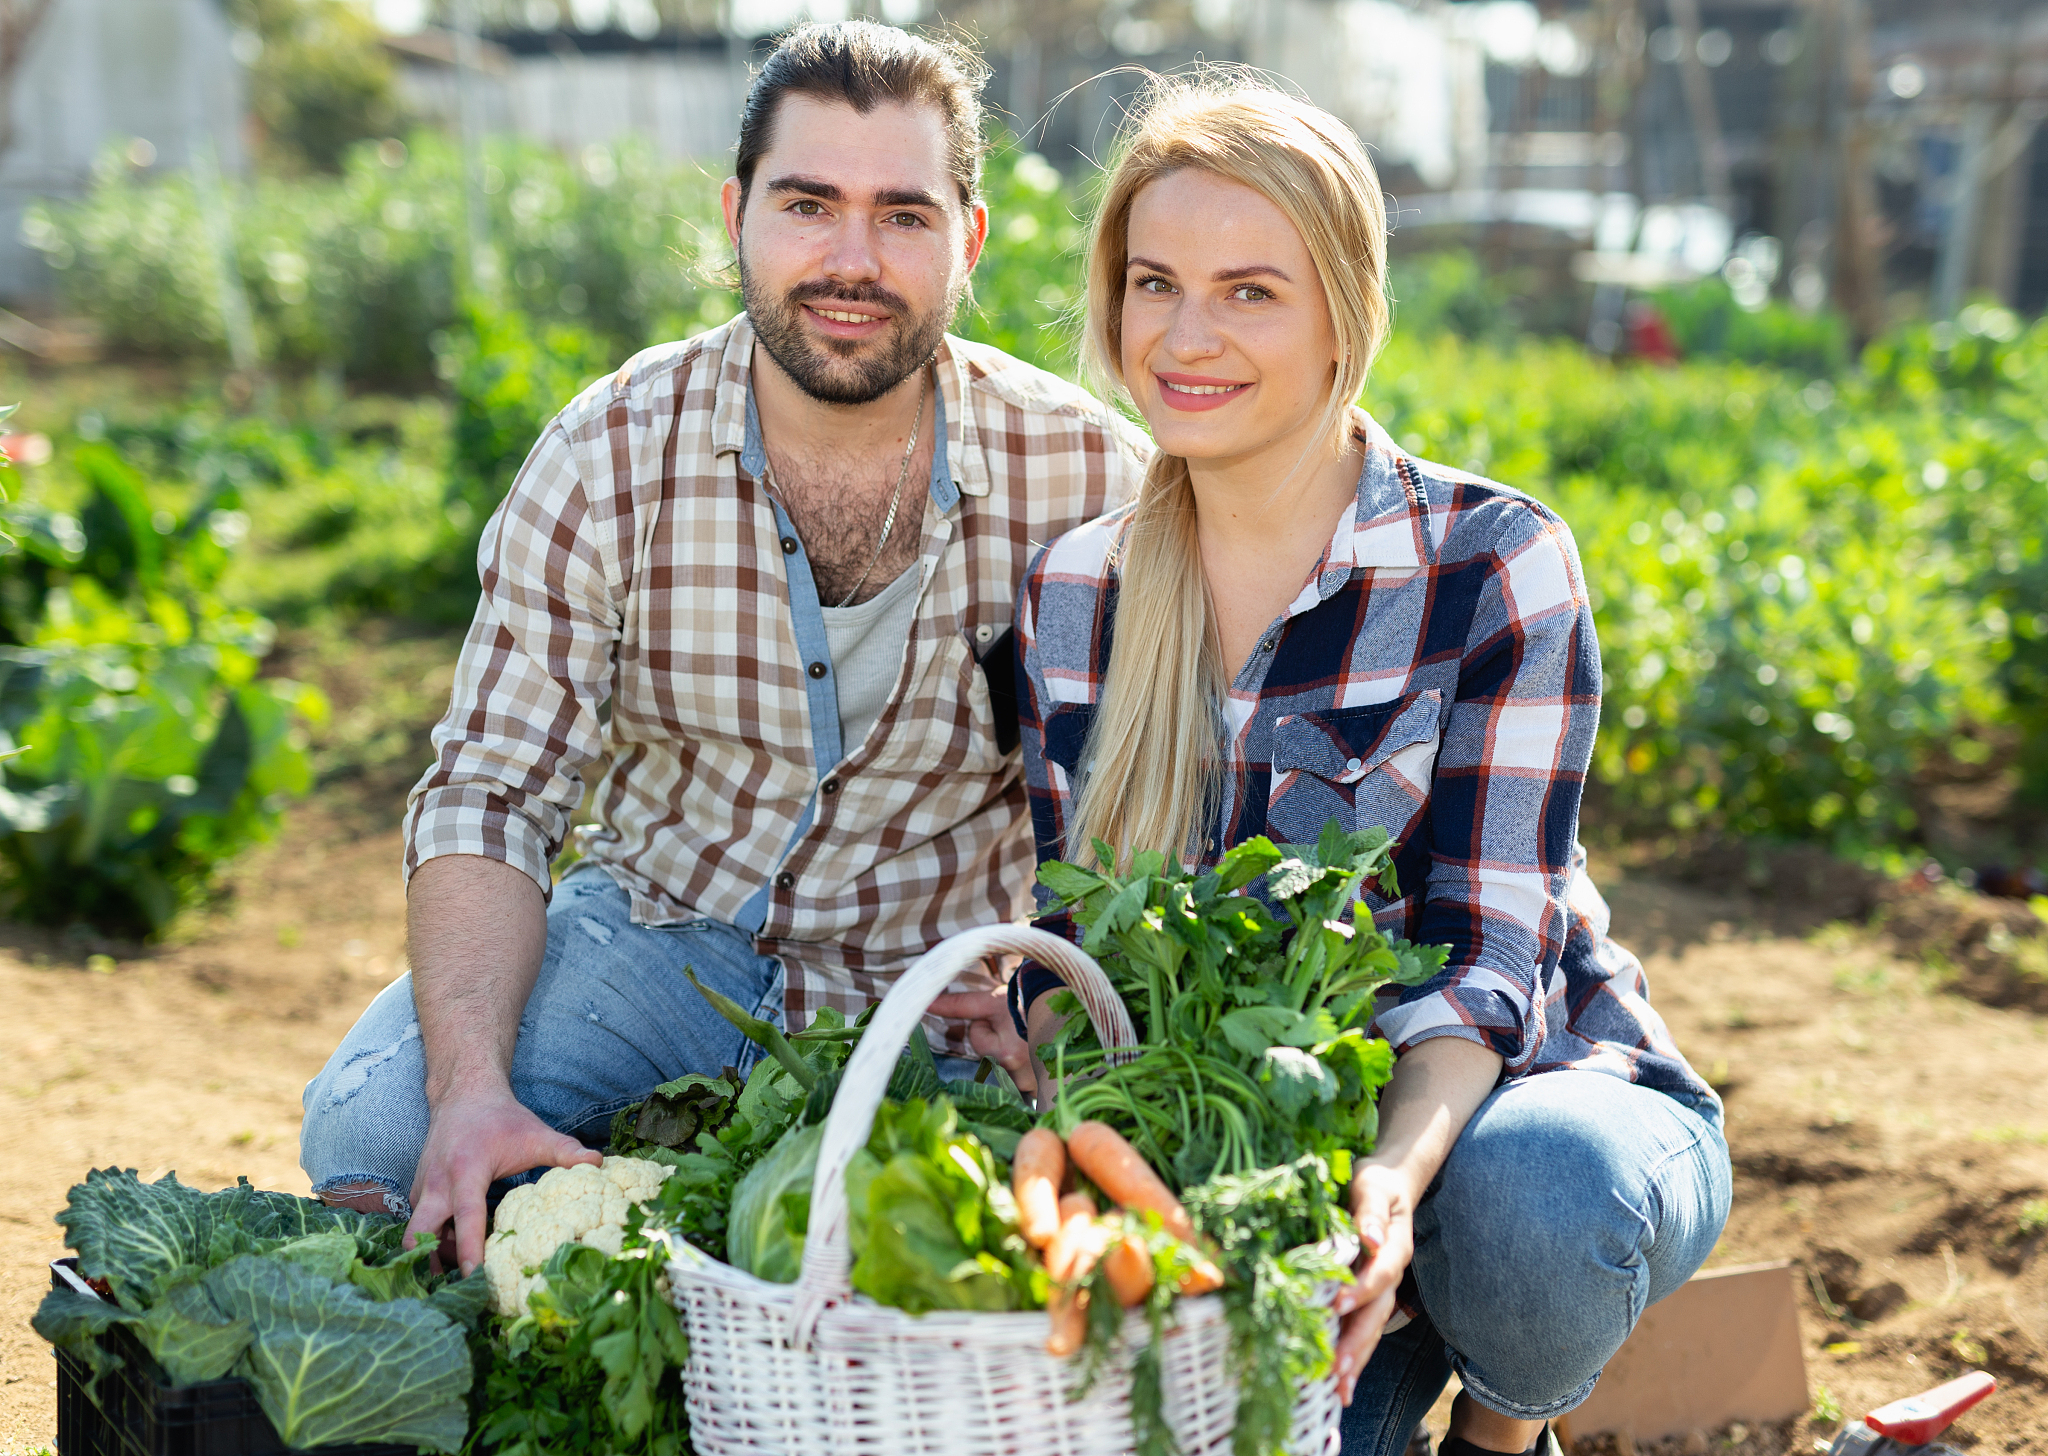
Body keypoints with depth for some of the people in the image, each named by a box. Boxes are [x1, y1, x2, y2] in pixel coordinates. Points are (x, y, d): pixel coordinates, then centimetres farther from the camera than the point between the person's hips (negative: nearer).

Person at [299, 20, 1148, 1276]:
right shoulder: (610, 458, -10)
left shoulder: (1089, 478, -12)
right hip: (660, 936, 1)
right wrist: (471, 1090, -27)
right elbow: (491, 795, -11)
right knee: (368, 1130, -22)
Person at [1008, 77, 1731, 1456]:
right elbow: (1074, 940, 3)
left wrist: (1399, 1171, -38)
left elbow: (1490, 948, -17)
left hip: (1511, 1092, -3)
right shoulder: (1075, 593, 0)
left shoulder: (1493, 564, -13)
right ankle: (1395, 1336, 11)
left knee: (1529, 1199, -38)